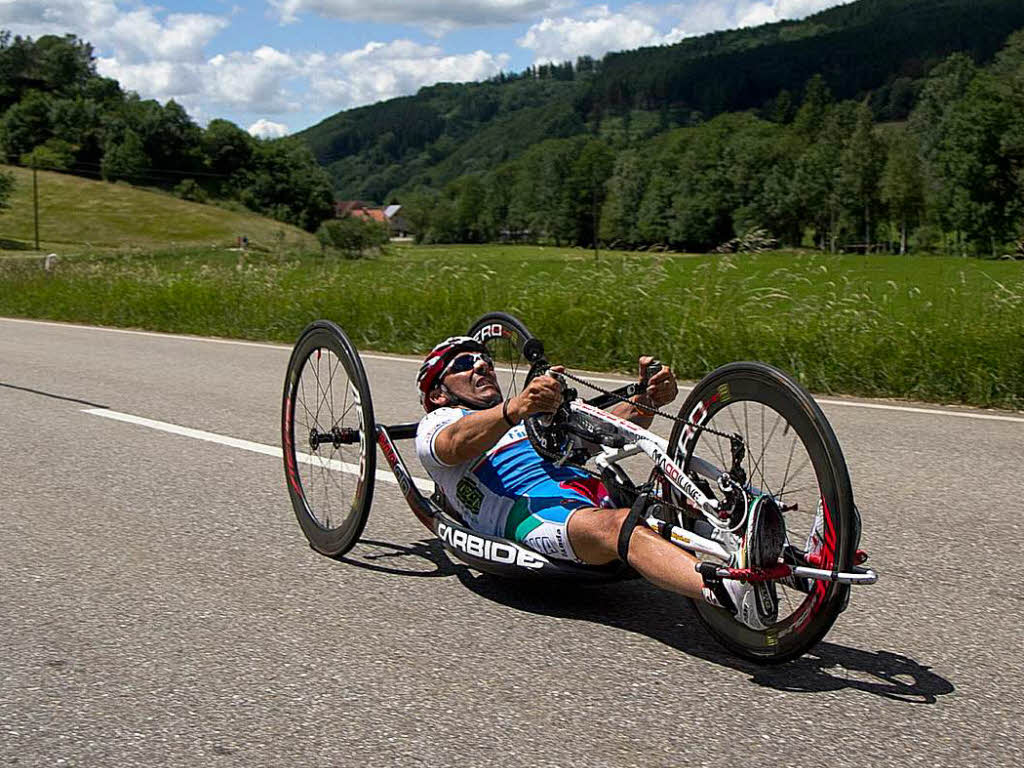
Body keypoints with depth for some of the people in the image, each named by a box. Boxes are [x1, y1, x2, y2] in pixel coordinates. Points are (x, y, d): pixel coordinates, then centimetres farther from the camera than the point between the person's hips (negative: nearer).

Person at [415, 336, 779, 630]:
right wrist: (515, 409, -29)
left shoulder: (538, 416, 39)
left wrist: (646, 400, -2)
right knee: (619, 526, -37)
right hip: (528, 508, -7)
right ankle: (731, 591, -61)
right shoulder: (439, 423, 21)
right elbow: (459, 444, -7)